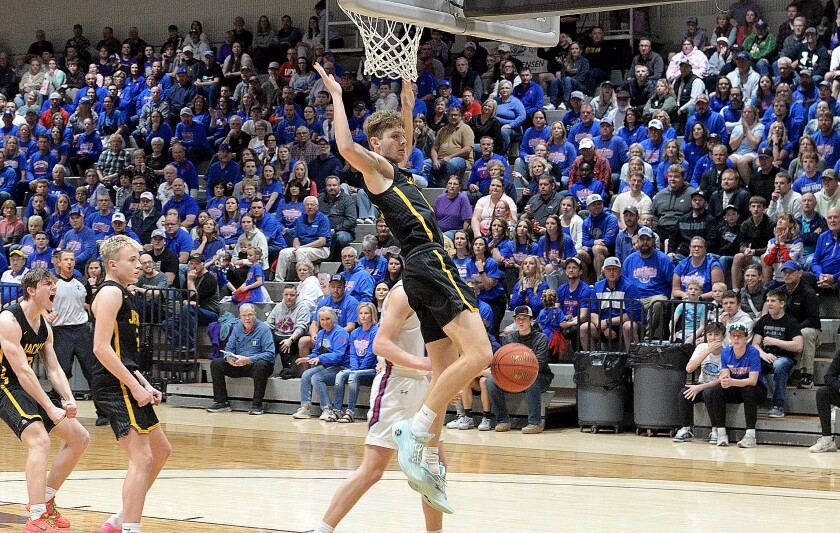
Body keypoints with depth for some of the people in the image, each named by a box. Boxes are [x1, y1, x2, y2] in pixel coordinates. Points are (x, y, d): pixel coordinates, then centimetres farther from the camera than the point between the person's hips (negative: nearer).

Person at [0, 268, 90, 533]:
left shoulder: (44, 327, 9)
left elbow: (54, 369, 7)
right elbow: (21, 371, -25)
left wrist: (69, 400, -11)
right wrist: (49, 407, -26)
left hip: (29, 387, 10)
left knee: (80, 438, 10)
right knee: (39, 440, -30)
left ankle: (44, 501, 20)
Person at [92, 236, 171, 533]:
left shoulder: (123, 294, 21)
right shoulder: (110, 293, -11)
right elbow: (101, 348, -20)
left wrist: (146, 386, 17)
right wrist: (135, 386, -20)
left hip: (128, 386, 11)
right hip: (116, 386, -11)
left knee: (161, 451, 18)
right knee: (141, 458, -16)